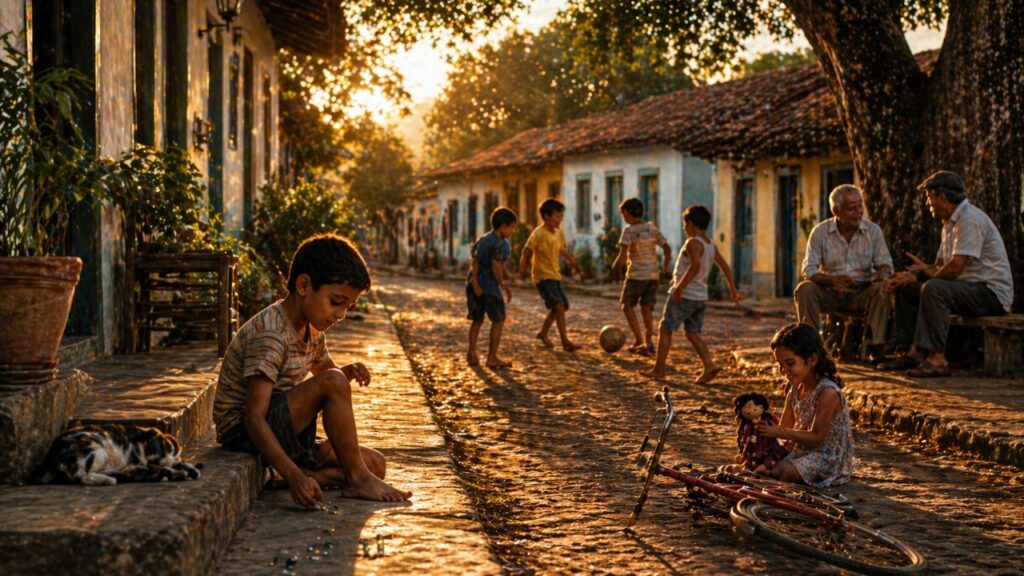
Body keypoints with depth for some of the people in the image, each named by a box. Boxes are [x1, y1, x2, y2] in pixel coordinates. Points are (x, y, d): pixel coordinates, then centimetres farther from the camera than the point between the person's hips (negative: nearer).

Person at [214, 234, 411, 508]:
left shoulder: (312, 330, 6)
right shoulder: (270, 335, -23)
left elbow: (325, 367, 28)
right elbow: (254, 419, -30)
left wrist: (348, 372, 2)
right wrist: (294, 476, -40)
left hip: (283, 432, 9)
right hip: (241, 431, -9)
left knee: (375, 464, 1)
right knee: (332, 382, -28)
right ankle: (357, 479, -18)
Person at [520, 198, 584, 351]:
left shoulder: (559, 233, 7)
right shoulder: (538, 234, -17)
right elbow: (527, 250, -16)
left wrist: (572, 262, 19)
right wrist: (523, 265, -21)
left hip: (555, 275, 9)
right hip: (542, 276, -9)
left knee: (562, 306, 14)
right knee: (559, 305, -19)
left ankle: (543, 333, 32)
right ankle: (565, 342, -20)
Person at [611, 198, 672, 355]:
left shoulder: (629, 231, -10)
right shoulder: (653, 228, 7)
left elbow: (623, 255, -18)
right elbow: (667, 249, 6)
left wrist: (616, 265, 1)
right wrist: (665, 266, 20)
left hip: (636, 275, -5)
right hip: (653, 275, 5)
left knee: (627, 306, 10)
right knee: (646, 309, 13)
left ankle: (638, 339, 1)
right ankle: (648, 341, 5)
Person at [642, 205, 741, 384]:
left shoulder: (693, 243, -16)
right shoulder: (710, 245, 11)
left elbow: (695, 265, -32)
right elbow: (725, 266, 18)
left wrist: (679, 288, -31)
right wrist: (733, 290, 26)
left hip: (684, 295, -8)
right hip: (701, 297, 8)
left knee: (665, 330, 3)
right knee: (692, 333, 14)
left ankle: (659, 369, 6)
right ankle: (709, 365, -2)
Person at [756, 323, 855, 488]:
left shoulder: (828, 393, -22)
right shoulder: (795, 390, 6)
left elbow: (816, 438, -22)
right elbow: (785, 427, 8)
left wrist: (780, 433, -27)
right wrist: (767, 429, -15)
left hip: (829, 457, -9)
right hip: (802, 451, 9)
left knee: (780, 471, -29)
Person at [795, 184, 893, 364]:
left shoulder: (873, 230, 1)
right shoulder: (820, 232, -3)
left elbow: (885, 265, 1)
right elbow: (809, 270, -9)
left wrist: (880, 274, -25)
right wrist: (832, 280, -30)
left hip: (863, 291, 0)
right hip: (830, 292, 0)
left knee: (882, 289, -31)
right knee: (804, 289, -28)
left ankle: (876, 347, -25)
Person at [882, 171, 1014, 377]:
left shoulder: (970, 220, -18)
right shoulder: (950, 222, 16)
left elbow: (955, 269, -25)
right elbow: (940, 266, 18)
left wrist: (923, 274, -6)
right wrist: (916, 272, 0)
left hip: (992, 293, -10)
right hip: (971, 289, 11)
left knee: (933, 288, -33)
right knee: (905, 288, 10)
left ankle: (937, 359, -33)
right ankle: (915, 352, 3)